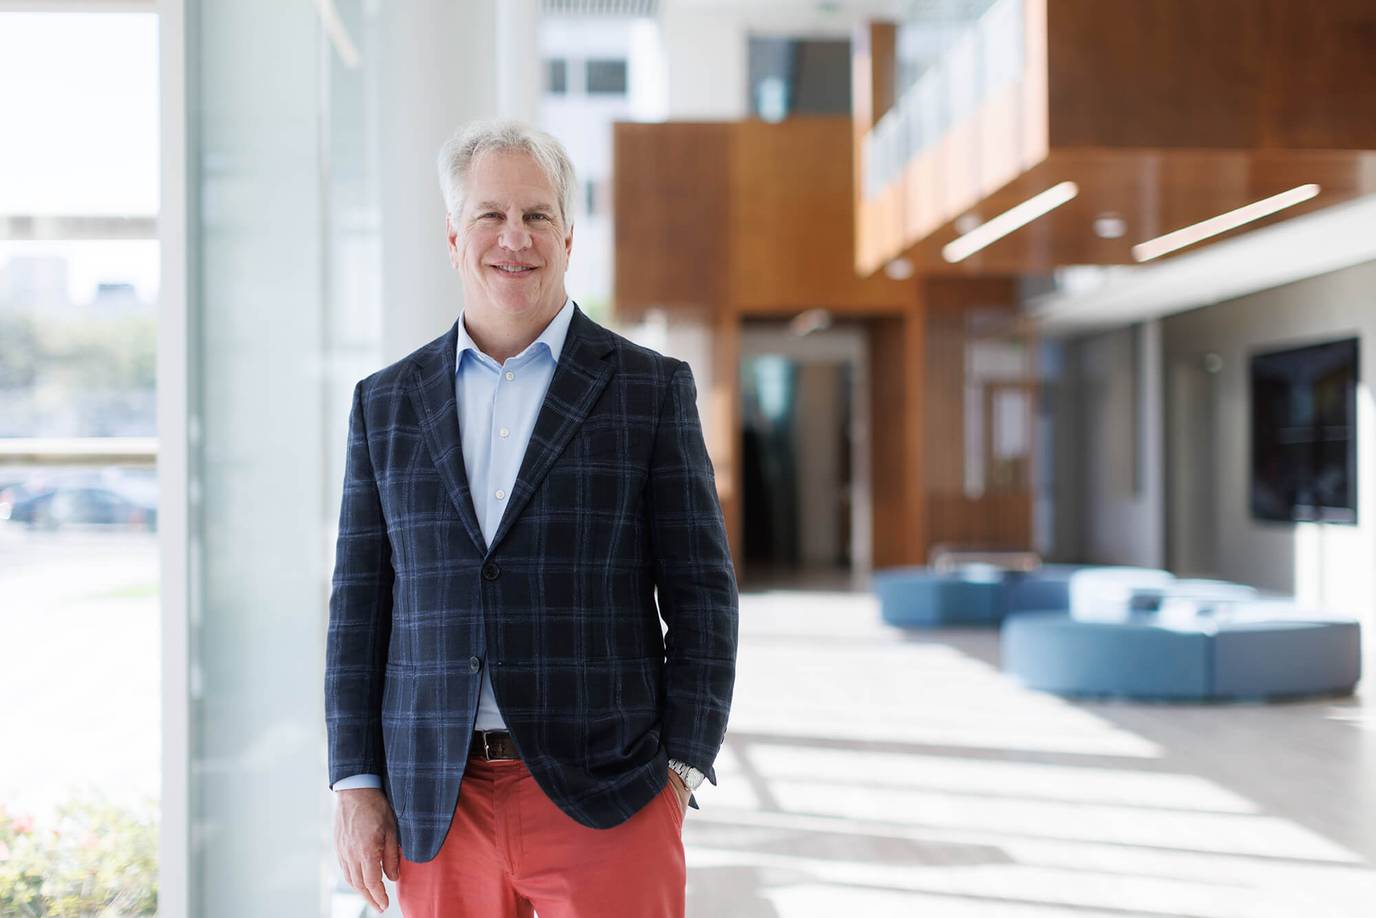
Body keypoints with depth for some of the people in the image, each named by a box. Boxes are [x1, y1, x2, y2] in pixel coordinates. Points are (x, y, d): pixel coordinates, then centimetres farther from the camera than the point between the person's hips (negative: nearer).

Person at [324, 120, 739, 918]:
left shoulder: (652, 389, 3)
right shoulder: (387, 403, 10)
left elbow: (701, 592, 1)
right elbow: (361, 604, 9)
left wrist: (680, 773, -6)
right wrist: (357, 784, 3)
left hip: (606, 804, -2)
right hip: (437, 806, 3)